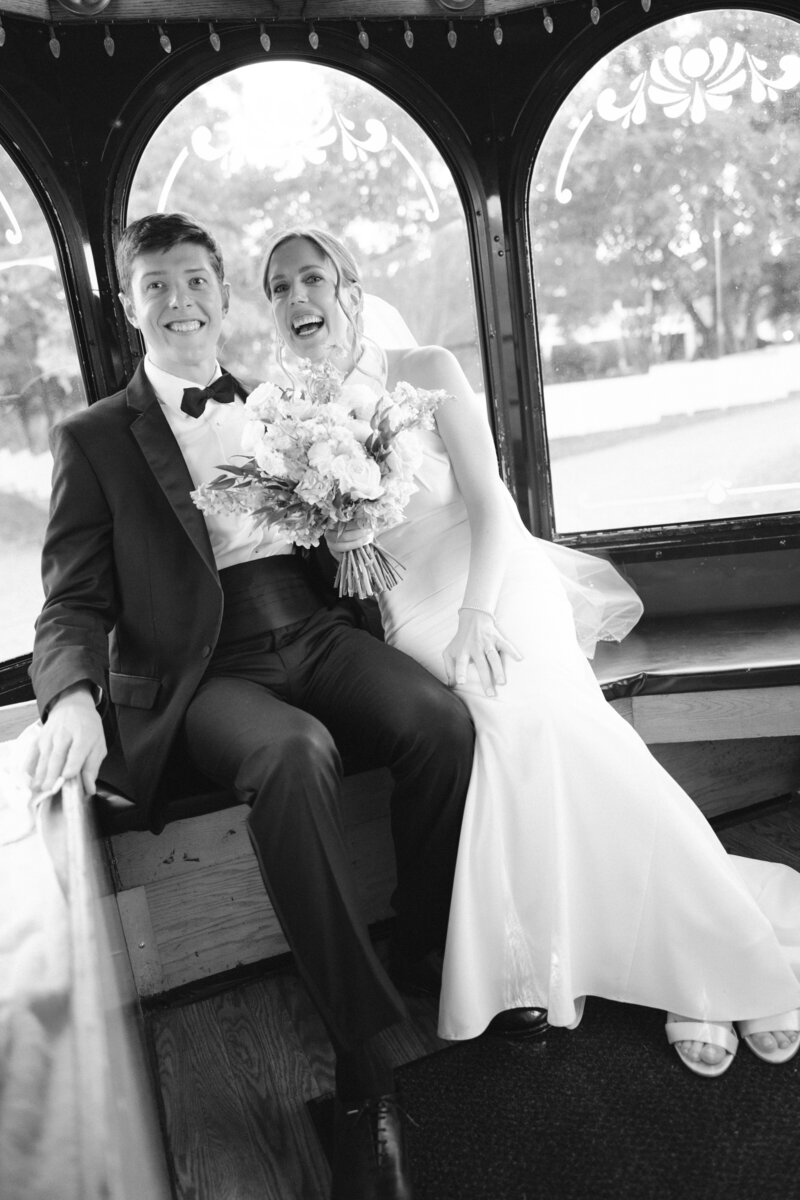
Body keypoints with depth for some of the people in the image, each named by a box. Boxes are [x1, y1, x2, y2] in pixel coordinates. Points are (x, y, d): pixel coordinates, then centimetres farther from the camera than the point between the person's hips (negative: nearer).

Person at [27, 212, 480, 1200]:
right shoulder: (93, 439, 9)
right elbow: (73, 605, 1)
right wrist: (73, 696, -19)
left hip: (316, 634, 4)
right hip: (204, 671, -3)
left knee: (441, 717, -26)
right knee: (293, 753, -35)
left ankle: (439, 955, -1)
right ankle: (363, 1064, -20)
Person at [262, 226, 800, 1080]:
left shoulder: (425, 372, 3)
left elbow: (489, 505, -5)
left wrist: (477, 611, -20)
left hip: (491, 580, -1)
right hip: (412, 612, 1)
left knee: (534, 712, -29)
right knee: (512, 713, -27)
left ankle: (715, 950, -15)